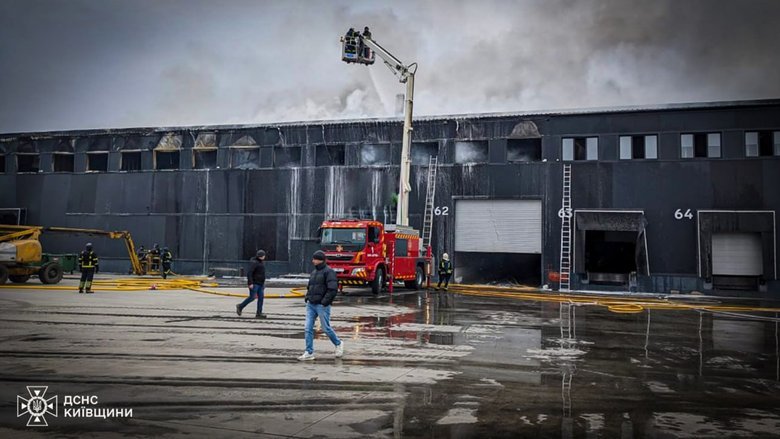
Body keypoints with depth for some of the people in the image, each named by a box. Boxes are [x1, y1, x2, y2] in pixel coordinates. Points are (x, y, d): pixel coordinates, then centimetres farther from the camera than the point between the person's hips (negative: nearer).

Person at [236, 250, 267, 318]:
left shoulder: (260, 263, 16)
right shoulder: (254, 263, -13)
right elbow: (249, 273, -20)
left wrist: (263, 284, 22)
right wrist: (250, 283, -24)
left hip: (260, 284, 9)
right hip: (254, 284, -9)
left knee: (261, 298, 0)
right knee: (252, 297, -7)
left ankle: (259, 313, 0)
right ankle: (240, 306, 13)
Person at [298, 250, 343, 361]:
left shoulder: (329, 271, -10)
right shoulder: (314, 272, 16)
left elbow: (333, 289, -18)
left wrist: (324, 302, -19)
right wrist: (307, 297, 11)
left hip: (322, 305, -7)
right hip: (311, 305, 7)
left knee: (326, 328, 2)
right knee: (308, 328, 0)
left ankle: (338, 344, 26)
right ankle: (309, 353, 5)